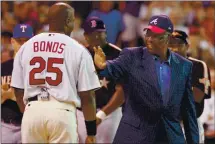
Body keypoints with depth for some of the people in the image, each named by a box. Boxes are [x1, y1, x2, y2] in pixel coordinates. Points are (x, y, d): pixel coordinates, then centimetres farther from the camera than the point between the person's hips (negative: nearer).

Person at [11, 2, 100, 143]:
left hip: (32, 111, 3)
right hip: (62, 112, -3)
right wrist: (91, 131, 5)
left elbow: (18, 90, 13)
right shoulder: (77, 49, 0)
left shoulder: (26, 46, 10)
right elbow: (86, 95, -1)